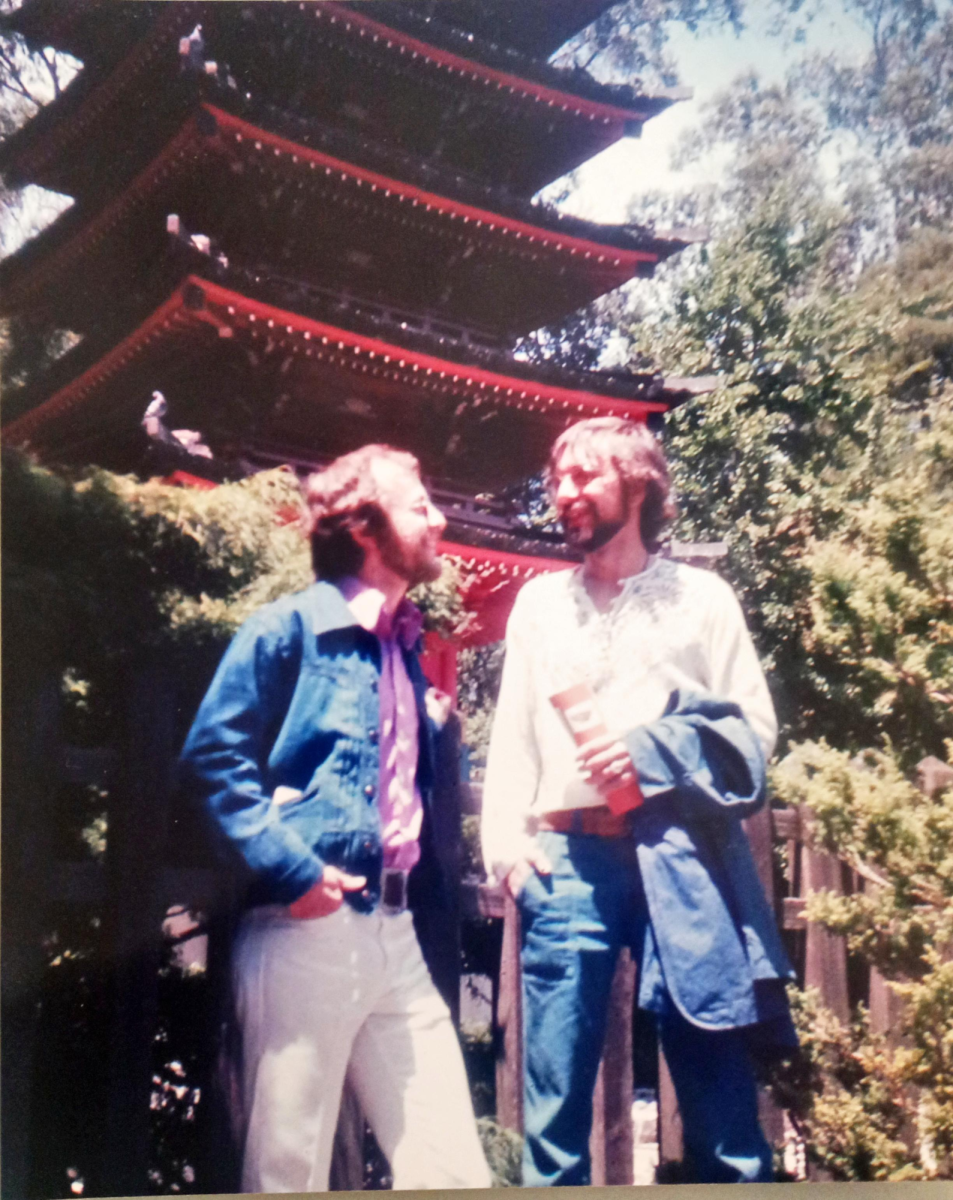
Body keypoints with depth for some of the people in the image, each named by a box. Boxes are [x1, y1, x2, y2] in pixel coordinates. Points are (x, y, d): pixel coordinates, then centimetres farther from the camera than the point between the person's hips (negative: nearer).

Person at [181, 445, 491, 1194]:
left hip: (397, 935, 7)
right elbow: (214, 756, -10)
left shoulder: (404, 646, 18)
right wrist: (291, 867, -17)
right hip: (307, 930, -6)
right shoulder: (289, 628, -3)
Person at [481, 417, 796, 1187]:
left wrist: (654, 753, -10)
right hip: (567, 862, 2)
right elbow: (513, 733, 14)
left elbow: (754, 730, 6)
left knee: (722, 1101, -1)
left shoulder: (701, 596, 12)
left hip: (677, 858, -1)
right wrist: (506, 843, 0)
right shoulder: (540, 601, 19)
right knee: (555, 1107, 1)